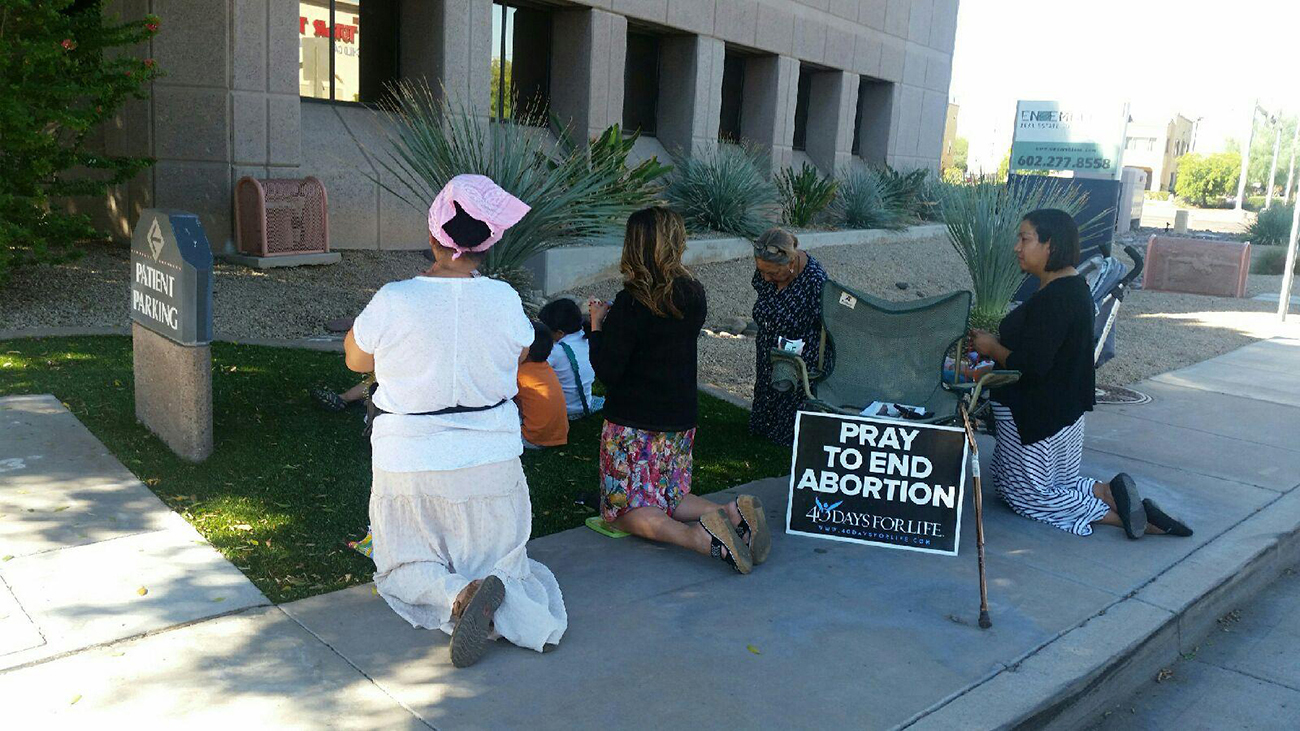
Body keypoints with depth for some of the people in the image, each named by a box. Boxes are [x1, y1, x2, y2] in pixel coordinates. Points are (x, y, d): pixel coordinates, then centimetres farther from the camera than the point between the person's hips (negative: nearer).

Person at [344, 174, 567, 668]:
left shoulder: (393, 301, -17)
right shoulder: (504, 300, -11)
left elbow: (356, 360, 3)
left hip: (409, 465, -1)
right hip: (491, 464, 2)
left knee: (403, 567, 17)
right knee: (500, 560, 19)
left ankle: (460, 596, -17)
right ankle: (506, 602, -19)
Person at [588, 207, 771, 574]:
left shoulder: (630, 303, -19)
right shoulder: (694, 294, 1)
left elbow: (607, 372, -18)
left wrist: (597, 326, -3)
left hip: (633, 421, -6)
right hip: (681, 419, 7)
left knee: (627, 509, 6)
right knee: (669, 498, 22)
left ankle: (698, 536, -23)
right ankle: (733, 513, -7)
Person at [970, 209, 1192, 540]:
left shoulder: (1054, 298, -25)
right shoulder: (1072, 286, 8)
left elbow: (1033, 365, -28)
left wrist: (992, 348, -11)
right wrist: (997, 342, 9)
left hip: (1038, 418, -10)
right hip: (1060, 409, 10)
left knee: (1028, 496, 5)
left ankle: (1113, 503, -1)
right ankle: (1110, 493, 7)